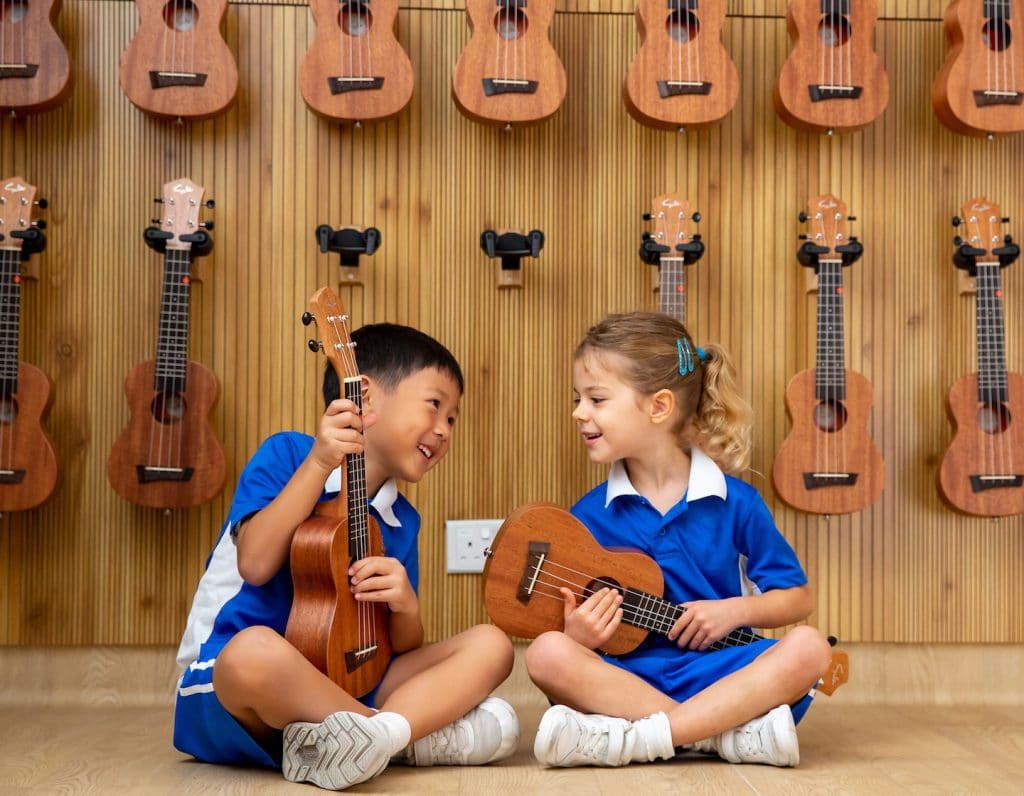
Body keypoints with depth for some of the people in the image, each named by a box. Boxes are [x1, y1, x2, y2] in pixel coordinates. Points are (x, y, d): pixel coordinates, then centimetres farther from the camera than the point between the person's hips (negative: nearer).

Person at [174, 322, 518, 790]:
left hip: (342, 683, 6)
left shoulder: (401, 520, 10)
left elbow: (405, 649, 7)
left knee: (490, 645, -7)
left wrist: (405, 604, -16)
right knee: (254, 650, -42)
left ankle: (363, 734, -30)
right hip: (230, 687, -6)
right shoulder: (288, 455, -4)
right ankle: (427, 726, -21)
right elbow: (256, 563, -19)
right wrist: (319, 462, -22)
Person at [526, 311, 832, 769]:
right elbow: (574, 622, 3)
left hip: (721, 675, 0)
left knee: (808, 648, -27)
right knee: (547, 654, -28)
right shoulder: (590, 515, 3)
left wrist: (736, 610, -10)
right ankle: (736, 735, -28)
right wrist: (577, 634, -20)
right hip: (626, 680, 0)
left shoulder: (734, 501, 1)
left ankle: (630, 740, -32)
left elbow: (797, 598, 7)